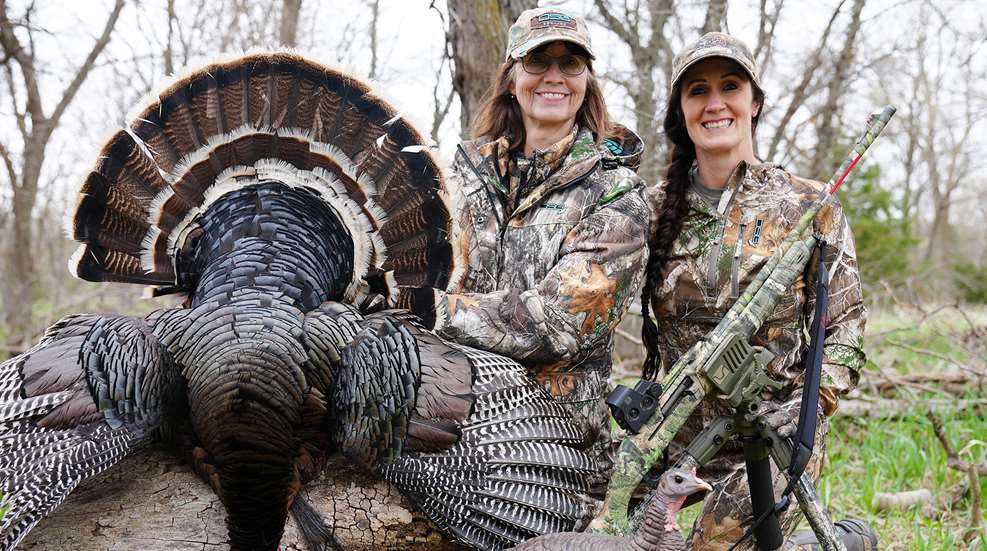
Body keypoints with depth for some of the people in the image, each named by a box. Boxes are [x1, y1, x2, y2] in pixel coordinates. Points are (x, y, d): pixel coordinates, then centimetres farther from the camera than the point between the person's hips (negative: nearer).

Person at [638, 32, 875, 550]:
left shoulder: (810, 206, -1)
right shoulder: (656, 208, 5)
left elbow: (844, 324, 3)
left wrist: (816, 400, -9)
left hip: (776, 436, -3)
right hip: (677, 431, 3)